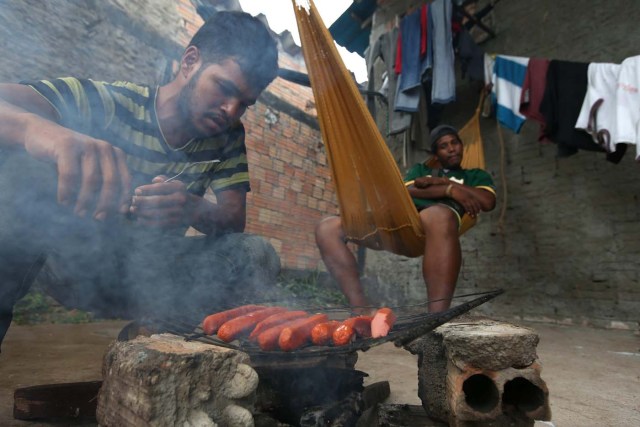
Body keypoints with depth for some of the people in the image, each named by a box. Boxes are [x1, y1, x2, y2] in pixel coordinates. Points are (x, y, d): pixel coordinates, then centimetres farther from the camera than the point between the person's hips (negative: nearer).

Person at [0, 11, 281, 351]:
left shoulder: (227, 138, -4)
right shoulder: (102, 103, -15)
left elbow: (235, 220, -12)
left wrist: (193, 209, -34)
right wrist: (36, 126, -52)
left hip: (147, 276, 3)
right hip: (71, 259, -2)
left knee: (258, 257, -19)